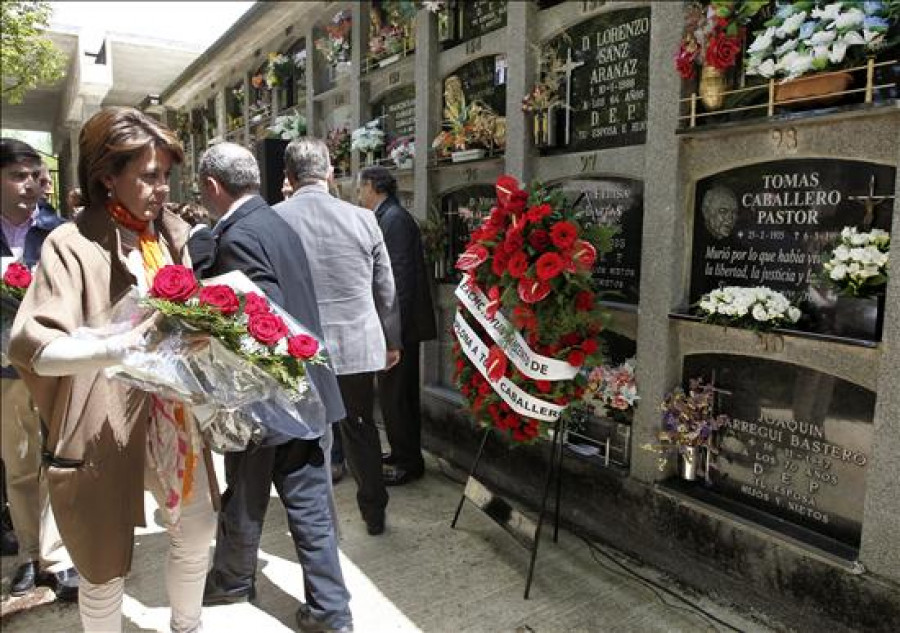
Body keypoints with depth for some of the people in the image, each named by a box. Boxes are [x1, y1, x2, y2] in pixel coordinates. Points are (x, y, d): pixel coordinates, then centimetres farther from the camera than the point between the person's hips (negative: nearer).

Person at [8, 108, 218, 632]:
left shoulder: (172, 235, 5)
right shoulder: (73, 245, -15)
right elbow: (33, 347, -26)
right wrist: (126, 345, -41)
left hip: (175, 415, 6)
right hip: (108, 425, -6)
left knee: (198, 533, 21)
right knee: (108, 564, 10)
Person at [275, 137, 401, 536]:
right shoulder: (363, 218, -5)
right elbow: (386, 290, 3)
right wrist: (392, 341, 16)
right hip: (358, 345, 2)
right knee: (361, 427, 19)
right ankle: (374, 513, 32)